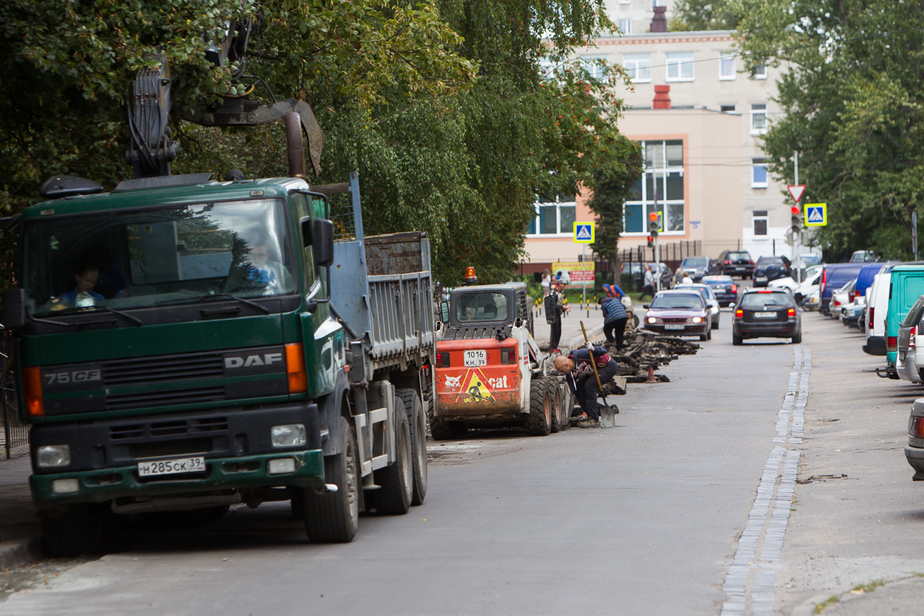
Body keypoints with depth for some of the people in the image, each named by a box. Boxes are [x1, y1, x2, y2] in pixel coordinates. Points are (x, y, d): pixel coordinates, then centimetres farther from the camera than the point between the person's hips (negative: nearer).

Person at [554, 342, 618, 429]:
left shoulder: (580, 355, -30)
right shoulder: (571, 373, -6)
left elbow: (603, 351, -27)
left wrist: (593, 349, -47)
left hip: (609, 366, -8)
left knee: (589, 386, -23)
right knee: (578, 388, -2)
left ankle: (594, 420, -19)